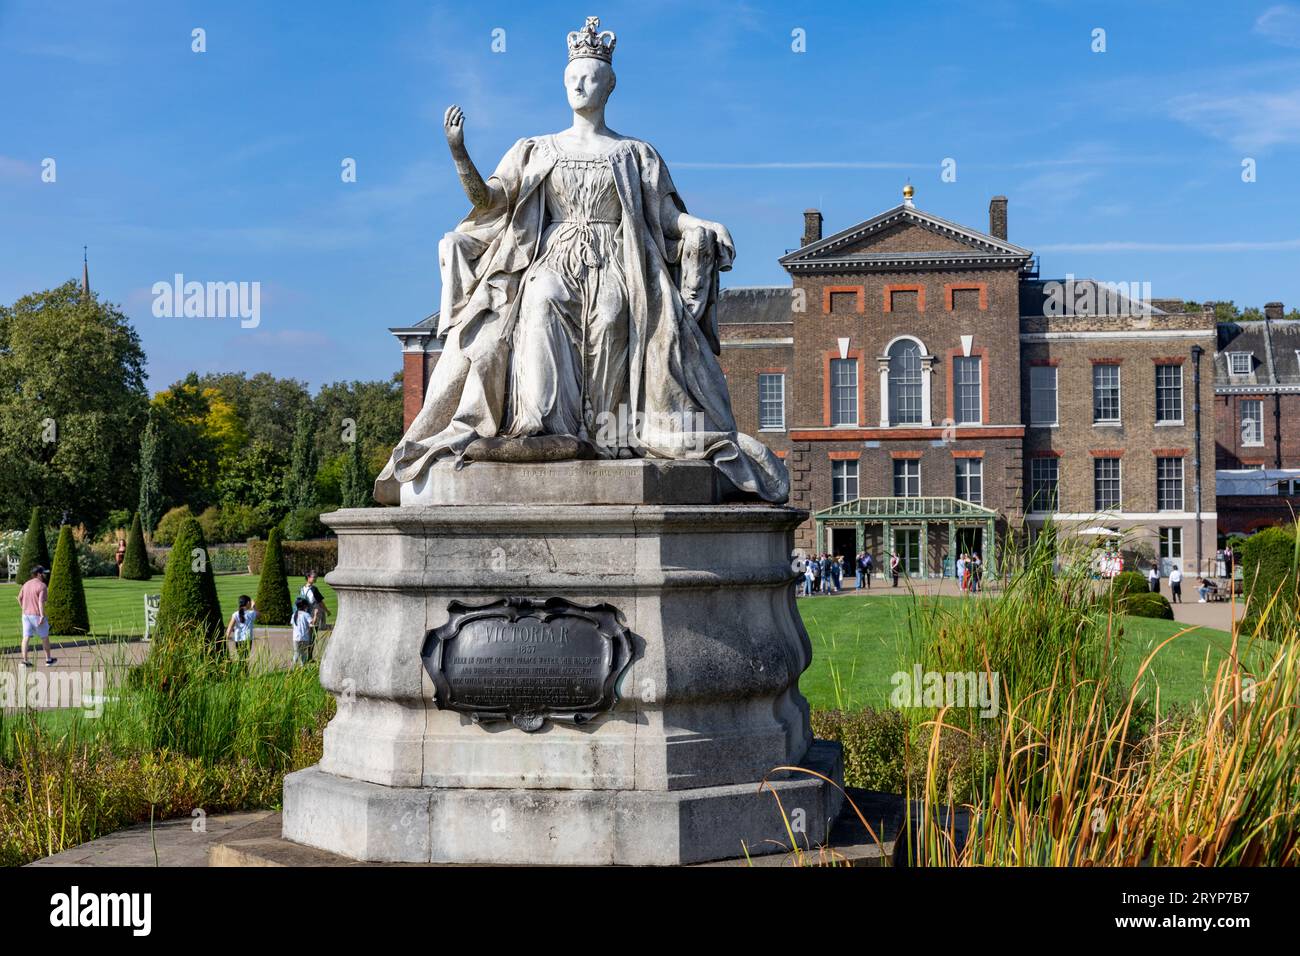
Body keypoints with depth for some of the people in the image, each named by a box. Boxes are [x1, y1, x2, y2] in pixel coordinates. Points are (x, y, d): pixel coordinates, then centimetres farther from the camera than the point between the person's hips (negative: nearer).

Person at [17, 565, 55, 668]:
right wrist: (42, 616, -23)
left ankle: (24, 660, -5)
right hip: (37, 615, -6)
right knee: (45, 637, 10)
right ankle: (48, 659, 19)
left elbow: (19, 598, 15)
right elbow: (41, 602, -22)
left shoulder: (26, 584, 10)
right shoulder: (42, 586, -13)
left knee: (26, 637, 2)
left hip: (26, 614, 6)